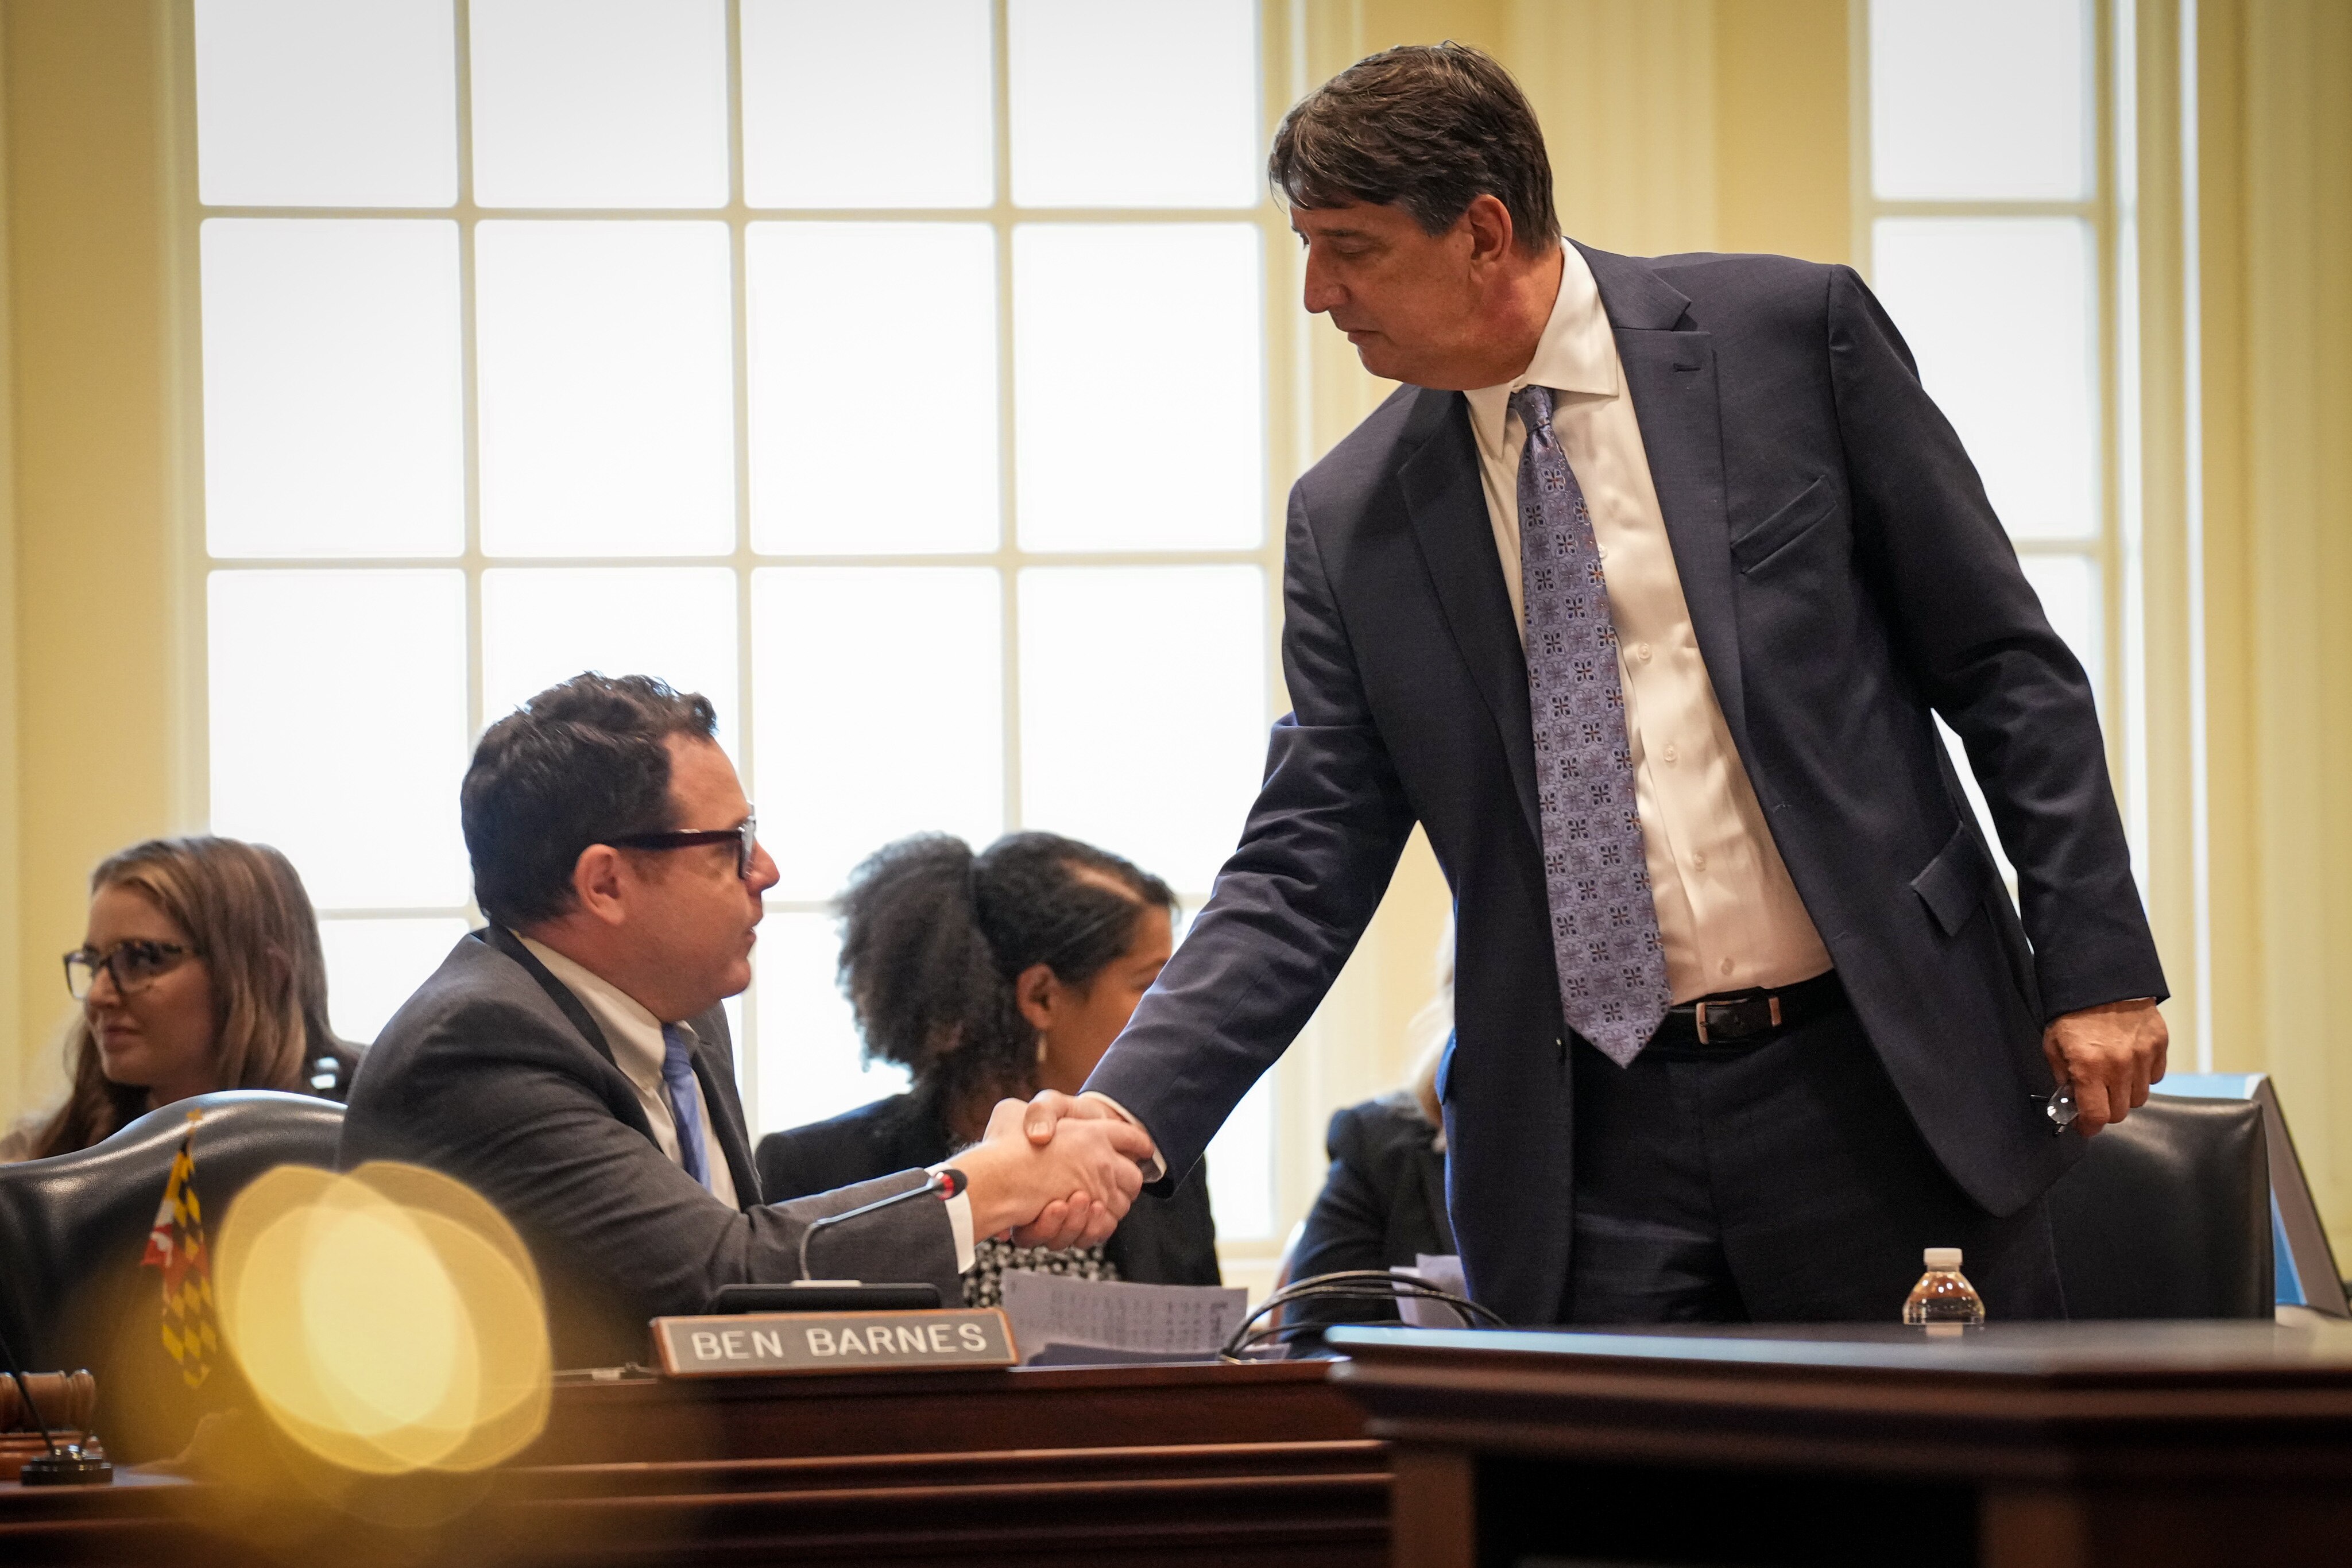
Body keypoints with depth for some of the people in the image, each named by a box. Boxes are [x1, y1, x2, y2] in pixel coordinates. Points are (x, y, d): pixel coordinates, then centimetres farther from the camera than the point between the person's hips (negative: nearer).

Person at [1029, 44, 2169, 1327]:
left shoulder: (1790, 333, -1)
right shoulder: (1351, 522, 6)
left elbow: (2002, 664, 2)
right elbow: (1303, 873, 6)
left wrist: (2095, 964, -4)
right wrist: (1131, 1109, -9)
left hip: (1879, 1085, -2)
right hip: (1591, 1160, 2)